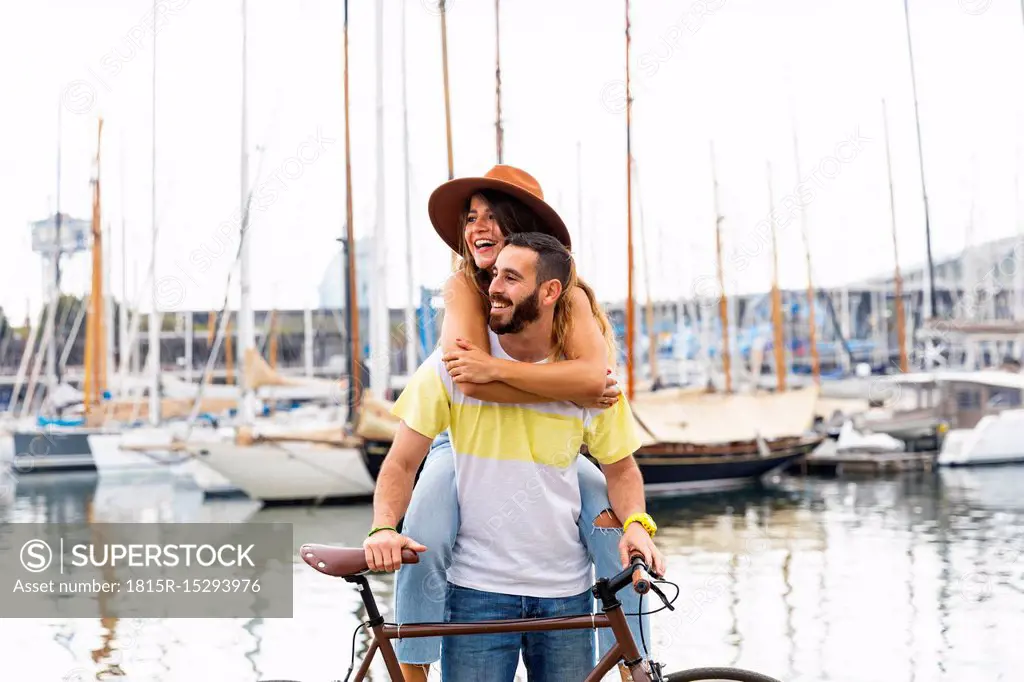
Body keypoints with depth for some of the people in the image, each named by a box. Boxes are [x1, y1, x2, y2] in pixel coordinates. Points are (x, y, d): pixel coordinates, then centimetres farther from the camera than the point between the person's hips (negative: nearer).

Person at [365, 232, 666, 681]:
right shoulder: (453, 363, -5)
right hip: (476, 592, -1)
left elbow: (620, 467, 10)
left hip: (566, 593, 2)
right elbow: (402, 462, -2)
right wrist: (384, 528, -20)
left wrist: (636, 523, -9)